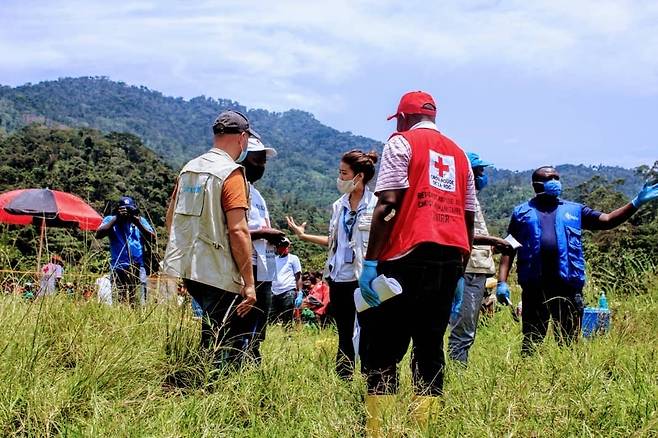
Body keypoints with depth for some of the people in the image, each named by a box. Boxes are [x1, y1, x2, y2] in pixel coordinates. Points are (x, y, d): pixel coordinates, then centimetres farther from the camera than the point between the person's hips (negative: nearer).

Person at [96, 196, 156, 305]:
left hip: (138, 268, 1)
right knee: (120, 301, -7)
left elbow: (153, 239, 4)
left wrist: (138, 224, -7)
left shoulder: (141, 221, 15)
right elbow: (98, 235, -6)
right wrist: (116, 219, -8)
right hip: (119, 268, -1)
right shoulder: (111, 220, 11)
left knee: (136, 301, -7)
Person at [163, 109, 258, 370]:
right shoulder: (232, 174, -13)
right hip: (217, 273, -8)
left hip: (185, 267, 8)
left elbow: (171, 217, 18)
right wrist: (249, 284, -16)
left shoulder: (189, 168, 11)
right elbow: (237, 230, -19)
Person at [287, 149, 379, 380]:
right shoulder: (339, 206, 12)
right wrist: (303, 235, 18)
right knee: (344, 336, 12)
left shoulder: (376, 205, -7)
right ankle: (343, 382, 19)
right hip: (339, 279, 6)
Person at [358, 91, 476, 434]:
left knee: (382, 350, -4)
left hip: (409, 255, -6)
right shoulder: (458, 154, 22)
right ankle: (423, 426, 8)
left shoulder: (401, 143, 3)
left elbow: (388, 204, -9)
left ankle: (377, 429, -10)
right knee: (430, 348, 9)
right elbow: (468, 217, 18)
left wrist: (370, 262, -11)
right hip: (451, 257, 6)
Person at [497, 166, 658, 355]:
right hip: (533, 288, -1)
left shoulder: (574, 210, 15)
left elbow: (608, 220, 10)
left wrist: (636, 203, -2)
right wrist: (502, 282, -2)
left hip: (567, 286, 1)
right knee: (531, 341, 4)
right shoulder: (522, 212, 11)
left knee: (568, 341, 6)